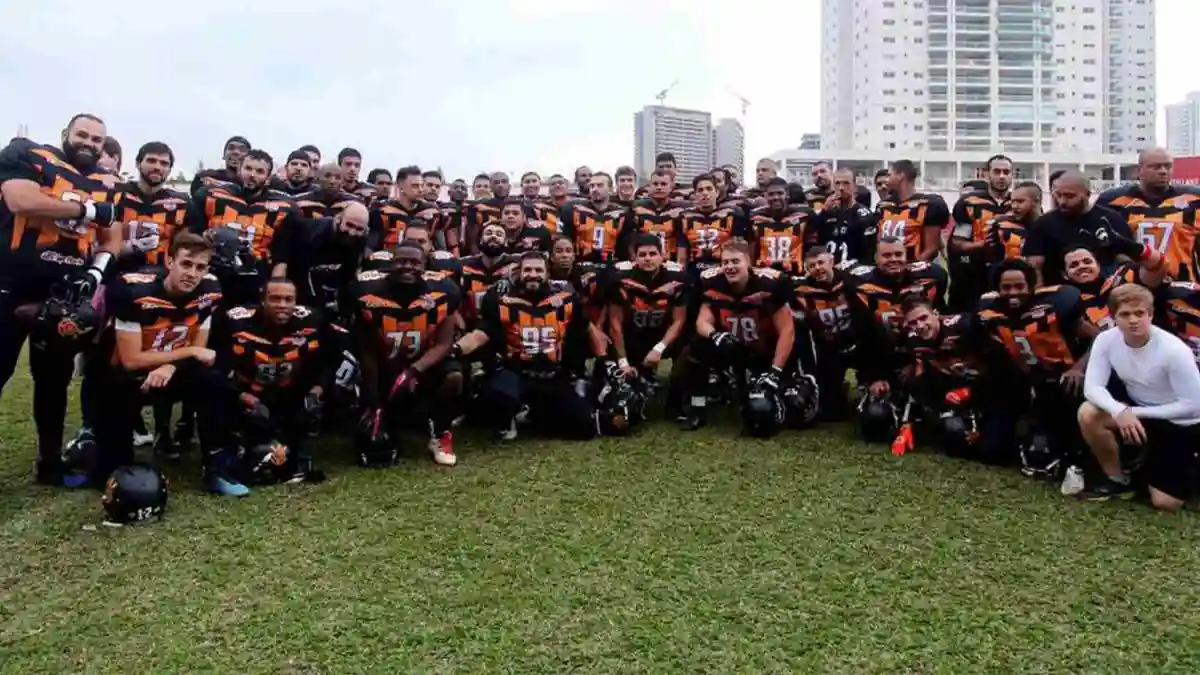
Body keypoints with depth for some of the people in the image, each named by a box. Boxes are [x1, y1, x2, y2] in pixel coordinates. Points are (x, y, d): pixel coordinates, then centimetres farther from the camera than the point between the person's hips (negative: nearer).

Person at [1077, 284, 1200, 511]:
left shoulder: (1173, 350, -28)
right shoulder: (1106, 340, -16)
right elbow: (1092, 387, -19)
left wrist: (1135, 413, -23)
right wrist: (1120, 411, -38)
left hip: (1181, 423, -4)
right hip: (1138, 411, 4)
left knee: (1165, 503, -11)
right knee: (1088, 413, -25)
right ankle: (1117, 481, -4)